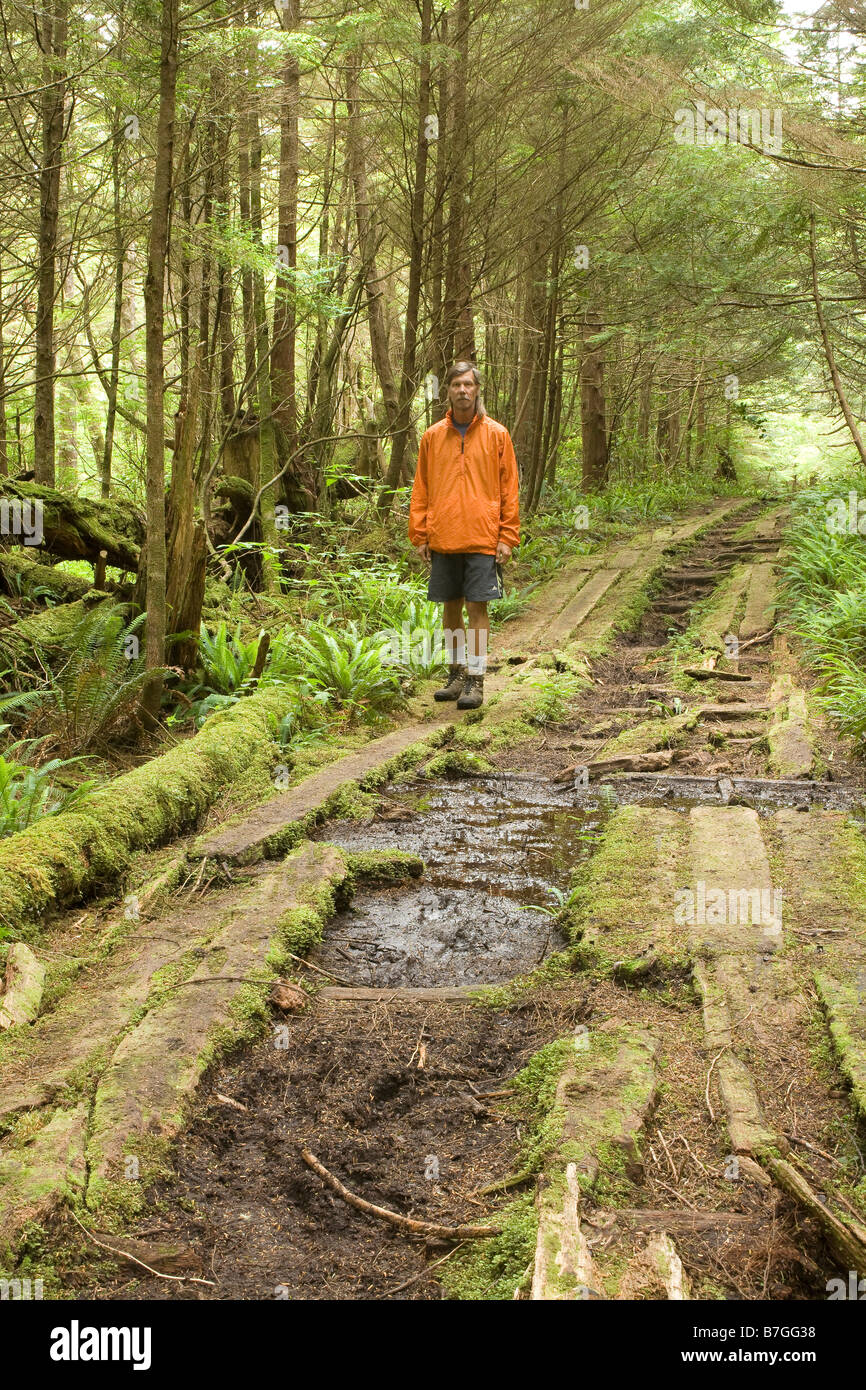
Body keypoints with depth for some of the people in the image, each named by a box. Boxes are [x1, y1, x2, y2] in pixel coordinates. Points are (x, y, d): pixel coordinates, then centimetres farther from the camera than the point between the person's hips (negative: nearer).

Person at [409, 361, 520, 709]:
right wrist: (419, 535, 5)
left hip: (482, 539, -3)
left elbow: (509, 488, 2)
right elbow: (421, 490, 11)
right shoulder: (433, 436, 8)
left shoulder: (496, 434, 3)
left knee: (477, 608, -4)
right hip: (443, 539, 3)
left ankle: (476, 681, 1)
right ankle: (457, 674, 22)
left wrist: (507, 537, -4)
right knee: (451, 607, 10)